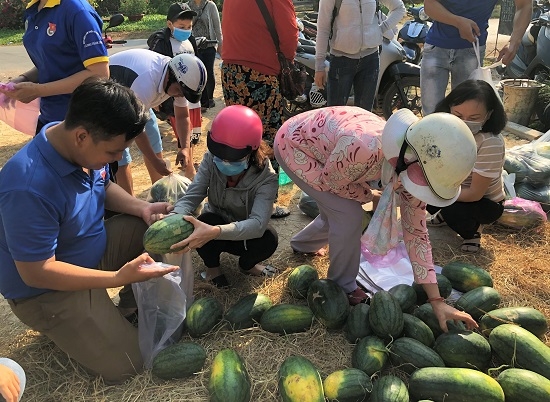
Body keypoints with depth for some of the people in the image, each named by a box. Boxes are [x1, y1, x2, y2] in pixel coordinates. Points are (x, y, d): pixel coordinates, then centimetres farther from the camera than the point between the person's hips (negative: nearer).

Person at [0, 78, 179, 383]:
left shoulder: (87, 147, -13)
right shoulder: (29, 188, -36)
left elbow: (104, 187, 8)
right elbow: (36, 272, -29)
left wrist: (143, 207, -11)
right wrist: (119, 277, -34)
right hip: (46, 289, -7)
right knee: (125, 366, -8)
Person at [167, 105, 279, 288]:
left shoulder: (266, 178, -29)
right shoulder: (211, 160, -20)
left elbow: (258, 223, -43)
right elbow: (190, 198, -27)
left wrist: (215, 232, -61)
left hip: (244, 235, -1)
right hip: (215, 223, 1)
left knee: (269, 239, -34)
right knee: (205, 221, -34)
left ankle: (247, 264, 4)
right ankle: (212, 266, 0)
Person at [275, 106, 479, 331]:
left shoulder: (412, 168, -20)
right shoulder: (363, 147, -44)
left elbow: (416, 232, -12)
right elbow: (331, 181, -23)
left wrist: (437, 301, -12)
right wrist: (371, 198, -7)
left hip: (321, 144, 6)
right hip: (294, 144, -6)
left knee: (337, 214, 16)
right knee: (348, 214, -15)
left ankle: (302, 244, 49)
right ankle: (343, 287, 10)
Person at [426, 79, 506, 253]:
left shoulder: (491, 143, -32)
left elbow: (475, 193, -29)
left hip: (486, 202, -5)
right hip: (455, 189, 5)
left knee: (454, 211, -35)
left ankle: (472, 230, 3)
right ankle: (444, 215, 16)